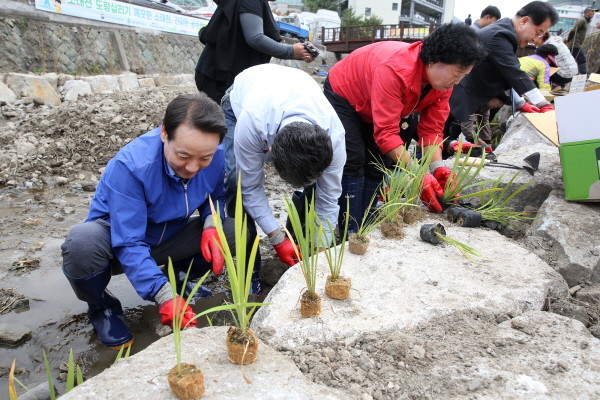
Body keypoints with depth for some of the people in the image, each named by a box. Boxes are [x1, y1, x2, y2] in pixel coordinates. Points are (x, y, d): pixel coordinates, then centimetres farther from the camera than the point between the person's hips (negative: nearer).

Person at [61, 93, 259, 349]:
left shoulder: (216, 157, -19)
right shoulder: (129, 166, -34)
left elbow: (216, 197, 1)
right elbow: (129, 244, -34)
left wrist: (210, 225, -22)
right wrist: (165, 296, -44)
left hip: (168, 238, 4)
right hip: (118, 239, -3)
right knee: (82, 243, -38)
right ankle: (102, 308, -4)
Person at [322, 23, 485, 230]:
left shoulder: (443, 80, -16)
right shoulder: (395, 69, -40)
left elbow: (431, 128, -14)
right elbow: (386, 132, -42)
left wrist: (437, 167, -29)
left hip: (378, 107, 8)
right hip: (343, 96, -7)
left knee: (378, 166, 2)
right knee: (353, 163, -18)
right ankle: (348, 232, -12)